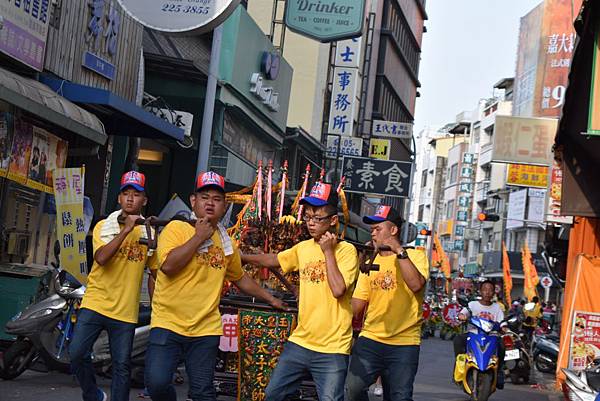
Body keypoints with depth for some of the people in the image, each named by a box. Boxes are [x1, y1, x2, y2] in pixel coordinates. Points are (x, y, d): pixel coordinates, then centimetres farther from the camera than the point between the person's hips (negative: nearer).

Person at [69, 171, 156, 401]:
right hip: (96, 303, -1)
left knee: (122, 366, 5)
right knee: (77, 353, -11)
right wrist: (126, 230, -22)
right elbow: (101, 257, -18)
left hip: (125, 311, 1)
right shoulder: (104, 226, 1)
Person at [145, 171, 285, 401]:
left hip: (205, 330, 4)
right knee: (157, 382, -16)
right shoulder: (176, 228, -4)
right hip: (168, 324, -4)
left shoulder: (226, 242, 11)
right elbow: (168, 265, -21)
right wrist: (199, 237, -14)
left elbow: (240, 278, 27)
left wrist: (270, 299, 29)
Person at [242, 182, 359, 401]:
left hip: (332, 349, -6)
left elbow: (338, 290, -22)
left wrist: (328, 251, -15)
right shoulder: (303, 248, 9)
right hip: (300, 341, 6)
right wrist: (242, 257, 20)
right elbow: (274, 260, 24)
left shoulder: (346, 251, -10)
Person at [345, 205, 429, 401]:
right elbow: (356, 306, 13)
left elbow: (416, 284, -18)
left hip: (404, 343, -3)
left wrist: (399, 251, -16)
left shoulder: (415, 255, 4)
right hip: (370, 340, 3)